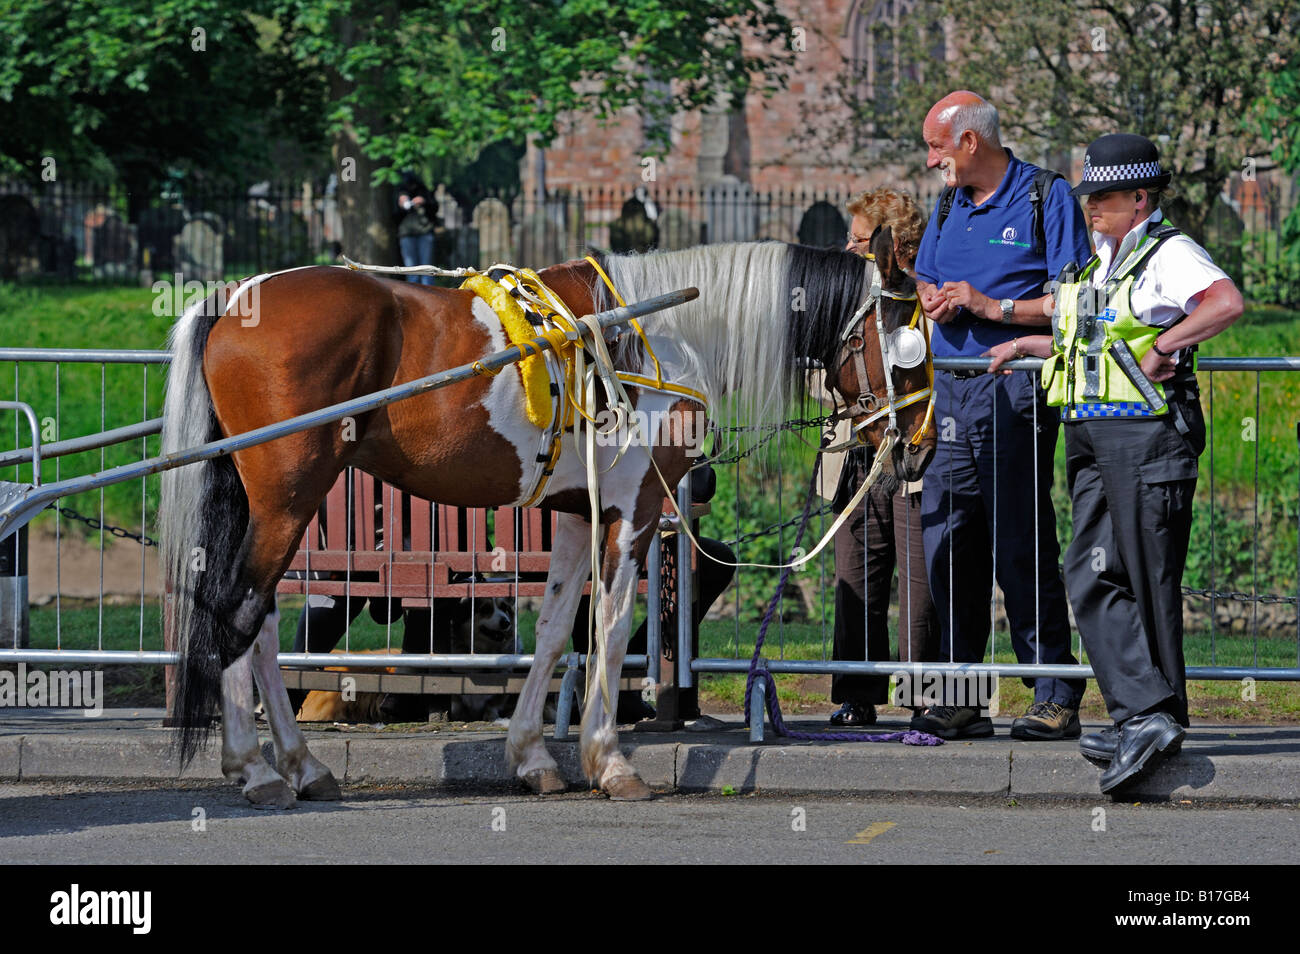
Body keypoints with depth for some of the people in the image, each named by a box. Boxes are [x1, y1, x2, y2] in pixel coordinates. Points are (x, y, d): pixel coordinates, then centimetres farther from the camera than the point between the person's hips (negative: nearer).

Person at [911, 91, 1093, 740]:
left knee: (1023, 548, -8)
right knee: (947, 543, 3)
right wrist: (935, 299, 4)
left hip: (1015, 392, -7)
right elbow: (924, 282, 27)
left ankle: (1055, 700, -5)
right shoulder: (949, 206, 18)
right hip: (951, 390, 7)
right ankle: (958, 701, 8)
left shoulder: (1047, 199, -3)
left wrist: (995, 307, -14)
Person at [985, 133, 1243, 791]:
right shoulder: (1097, 261, 22)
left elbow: (1227, 303, -23)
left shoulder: (1168, 253, -6)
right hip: (1092, 437, 9)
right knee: (1092, 575, -3)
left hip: (1147, 433, -9)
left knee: (1148, 578, -5)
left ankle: (1157, 717, 1)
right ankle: (1143, 715, -8)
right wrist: (1029, 345, 30)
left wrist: (1160, 349, -20)